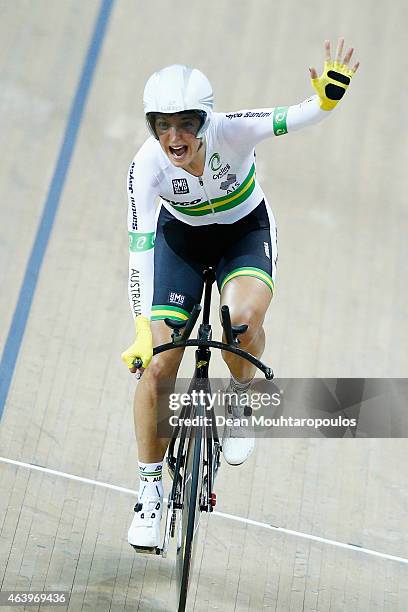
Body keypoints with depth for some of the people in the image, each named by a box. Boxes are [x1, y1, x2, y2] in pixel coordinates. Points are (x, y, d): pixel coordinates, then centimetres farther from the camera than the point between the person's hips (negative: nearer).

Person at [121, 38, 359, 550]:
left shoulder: (230, 130, -29)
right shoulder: (146, 167, -27)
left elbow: (293, 119, -35)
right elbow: (140, 249, -31)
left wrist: (328, 97, -58)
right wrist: (142, 329, -38)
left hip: (245, 231, -1)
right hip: (181, 237, 1)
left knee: (243, 319, -35)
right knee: (156, 366, -9)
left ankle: (239, 397, 1)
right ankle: (150, 488, 10)